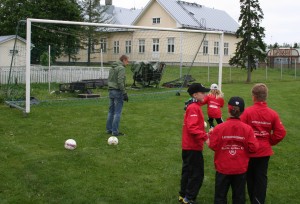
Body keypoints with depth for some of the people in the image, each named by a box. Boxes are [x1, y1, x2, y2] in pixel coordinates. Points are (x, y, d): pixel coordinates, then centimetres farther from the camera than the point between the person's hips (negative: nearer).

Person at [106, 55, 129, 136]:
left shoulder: (112, 68, 15)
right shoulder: (121, 68, -12)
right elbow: (120, 82, -20)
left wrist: (110, 90, 20)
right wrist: (124, 93, -17)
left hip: (111, 91, 9)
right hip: (118, 92, -9)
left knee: (111, 111, 13)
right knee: (117, 112, -5)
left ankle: (109, 129, 17)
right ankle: (115, 131, -4)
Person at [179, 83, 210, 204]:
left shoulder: (193, 107, 13)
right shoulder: (194, 108, -19)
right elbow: (192, 128, -28)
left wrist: (204, 134, 11)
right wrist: (205, 136, -32)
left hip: (188, 146, 10)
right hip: (193, 147, -10)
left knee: (188, 171, 18)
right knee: (197, 174, -1)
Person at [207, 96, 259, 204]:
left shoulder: (219, 128, -16)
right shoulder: (247, 128, -12)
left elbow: (213, 146, -12)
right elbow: (253, 148, -11)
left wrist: (208, 141, 8)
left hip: (223, 168, -1)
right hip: (241, 168, 1)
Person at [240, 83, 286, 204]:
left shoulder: (248, 112, -17)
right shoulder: (272, 113, -7)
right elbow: (281, 133, -7)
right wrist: (270, 142, 7)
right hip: (265, 151, 2)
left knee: (250, 177, 16)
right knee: (261, 178, 10)